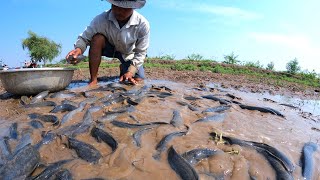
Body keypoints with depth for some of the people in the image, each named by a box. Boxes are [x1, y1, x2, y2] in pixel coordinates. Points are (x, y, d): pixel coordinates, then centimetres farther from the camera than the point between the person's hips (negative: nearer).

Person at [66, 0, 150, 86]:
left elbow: (141, 53, -21)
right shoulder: (101, 19, -29)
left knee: (138, 82, -14)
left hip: (129, 54, 0)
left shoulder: (143, 24, -30)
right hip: (110, 48, 0)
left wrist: (130, 72, -31)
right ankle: (93, 80, -24)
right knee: (97, 38, -32)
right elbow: (85, 37, -23)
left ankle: (124, 68, 22)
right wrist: (79, 48, -46)